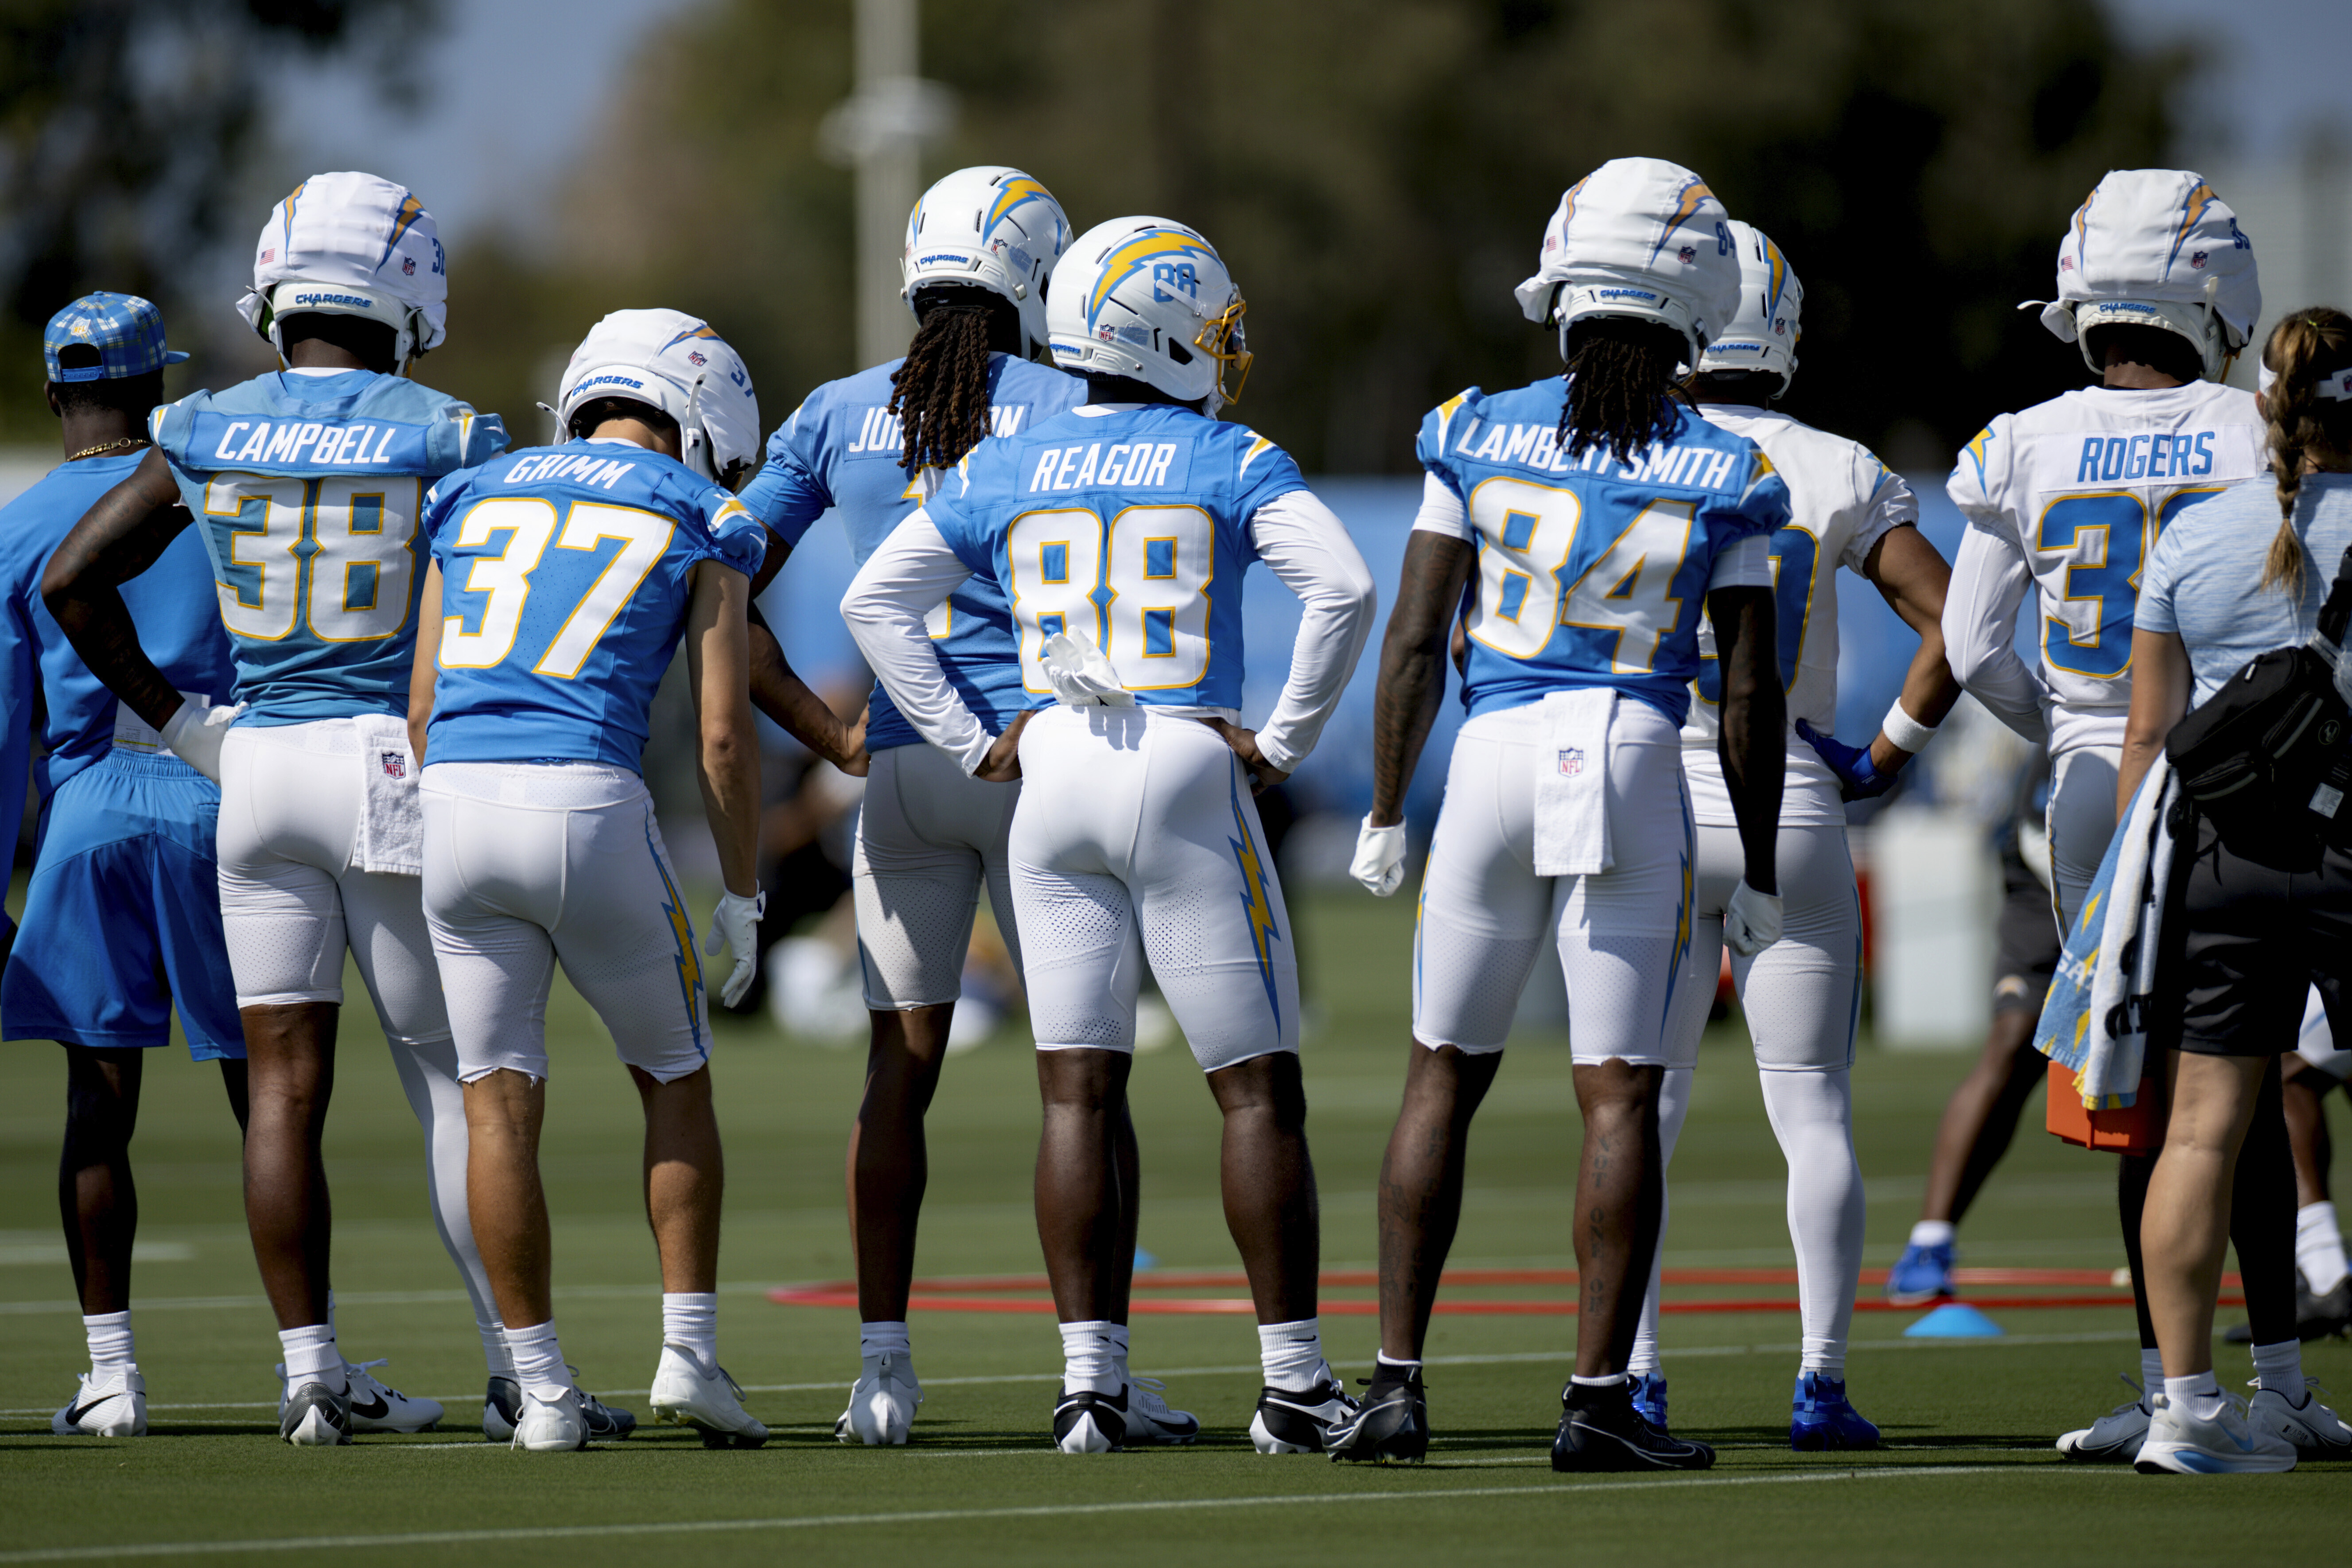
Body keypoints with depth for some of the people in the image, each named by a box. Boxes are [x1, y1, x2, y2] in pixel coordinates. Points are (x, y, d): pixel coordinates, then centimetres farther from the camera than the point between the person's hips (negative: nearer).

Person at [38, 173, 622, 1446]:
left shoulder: (206, 434, 4)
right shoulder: (442, 436, -6)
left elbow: (72, 580, 6)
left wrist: (170, 717, 12)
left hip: (255, 767, 3)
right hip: (395, 766, -3)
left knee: (283, 1080, 4)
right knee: (452, 1077, 4)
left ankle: (311, 1373, 2)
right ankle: (517, 1367, 4)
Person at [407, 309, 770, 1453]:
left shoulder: (477, 497, 19)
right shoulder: (697, 519, 8)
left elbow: (423, 705, 17)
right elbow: (722, 734, 3)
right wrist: (742, 899, 11)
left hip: (458, 800, 3)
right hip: (588, 801, -3)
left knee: (499, 1102, 6)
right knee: (673, 1080, 16)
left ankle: (542, 1393, 5)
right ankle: (688, 1349, 9)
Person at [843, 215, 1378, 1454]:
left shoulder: (1004, 472, 9)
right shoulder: (1230, 465, -2)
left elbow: (875, 599, 9)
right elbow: (1344, 587, -15)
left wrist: (966, 741, 9)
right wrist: (1286, 739, -6)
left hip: (1053, 781, 4)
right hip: (1187, 779, -3)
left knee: (1079, 1091, 5)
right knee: (1257, 1090, 2)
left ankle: (1091, 1380, 0)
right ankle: (1292, 1382, 1)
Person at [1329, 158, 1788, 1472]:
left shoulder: (1479, 438, 0)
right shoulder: (1728, 476, -1)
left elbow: (1416, 641, 2)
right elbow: (1749, 693, 0)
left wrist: (1387, 812, 12)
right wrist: (1760, 874, 9)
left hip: (1494, 759, 1)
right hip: (1638, 770, -1)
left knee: (1446, 1076, 12)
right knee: (1620, 1093, 1)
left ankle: (1398, 1381, 11)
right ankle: (1600, 1401, -1)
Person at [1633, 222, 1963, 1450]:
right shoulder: (1840, 475, 0)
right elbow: (1952, 623, -4)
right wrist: (1889, 753, 6)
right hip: (1793, 809, 1)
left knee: (1642, 1110, 7)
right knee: (1814, 1113, 6)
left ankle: (1633, 1378, 2)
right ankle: (1820, 1383, 1)